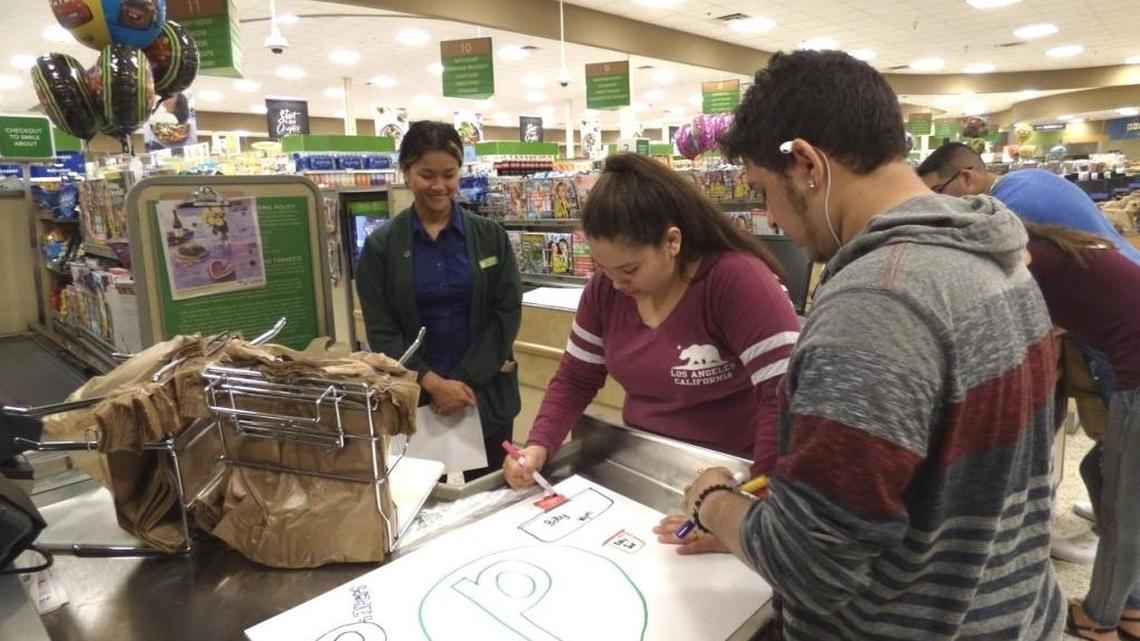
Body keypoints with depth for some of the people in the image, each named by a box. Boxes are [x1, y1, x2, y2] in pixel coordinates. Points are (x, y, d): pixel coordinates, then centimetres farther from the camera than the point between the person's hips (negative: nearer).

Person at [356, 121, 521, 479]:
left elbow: (508, 312, -2)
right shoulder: (381, 246, 0)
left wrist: (466, 380, -10)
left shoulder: (490, 236, 2)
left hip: (486, 394, 1)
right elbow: (381, 332, -2)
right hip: (415, 399, 0)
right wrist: (432, 383, -14)